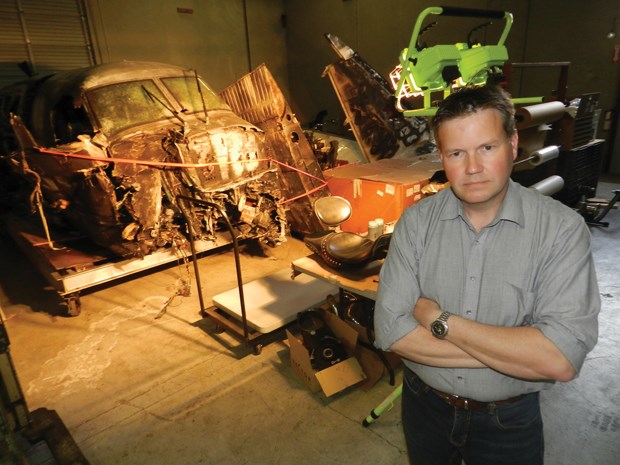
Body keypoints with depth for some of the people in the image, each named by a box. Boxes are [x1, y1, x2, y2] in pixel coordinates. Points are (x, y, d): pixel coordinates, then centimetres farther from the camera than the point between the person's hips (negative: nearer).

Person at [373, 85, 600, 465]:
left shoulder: (561, 229, -18)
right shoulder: (416, 222, -14)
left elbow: (561, 359, -26)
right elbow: (391, 331, -19)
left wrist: (439, 320, -23)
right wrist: (516, 352, -22)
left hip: (509, 422, -1)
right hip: (425, 405, 2)